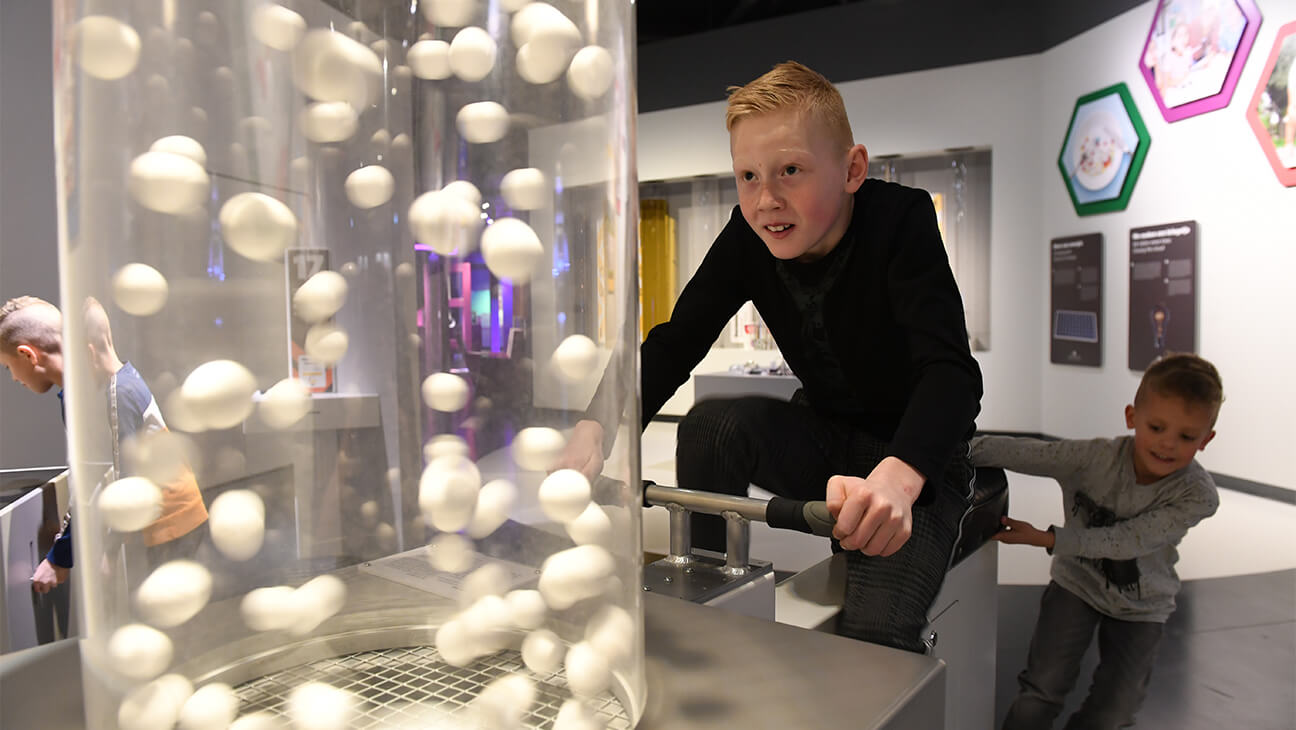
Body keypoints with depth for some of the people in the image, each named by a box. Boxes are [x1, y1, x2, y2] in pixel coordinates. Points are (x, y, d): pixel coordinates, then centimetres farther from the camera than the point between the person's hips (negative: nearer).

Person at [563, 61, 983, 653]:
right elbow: (674, 345, -14)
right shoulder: (748, 238, -10)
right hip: (825, 440, 5)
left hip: (918, 457, -4)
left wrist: (895, 477, -56)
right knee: (712, 422, -24)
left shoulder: (902, 220, -23)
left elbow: (950, 368, -36)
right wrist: (596, 426, -33)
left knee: (874, 632, -30)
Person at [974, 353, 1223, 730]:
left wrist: (1046, 538, -34)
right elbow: (1021, 452, -32)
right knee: (1041, 691, -6)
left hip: (1140, 606, 1)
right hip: (1076, 583, 0)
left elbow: (1125, 541, -29)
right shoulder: (1096, 456, -24)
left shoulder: (1197, 495, -24)